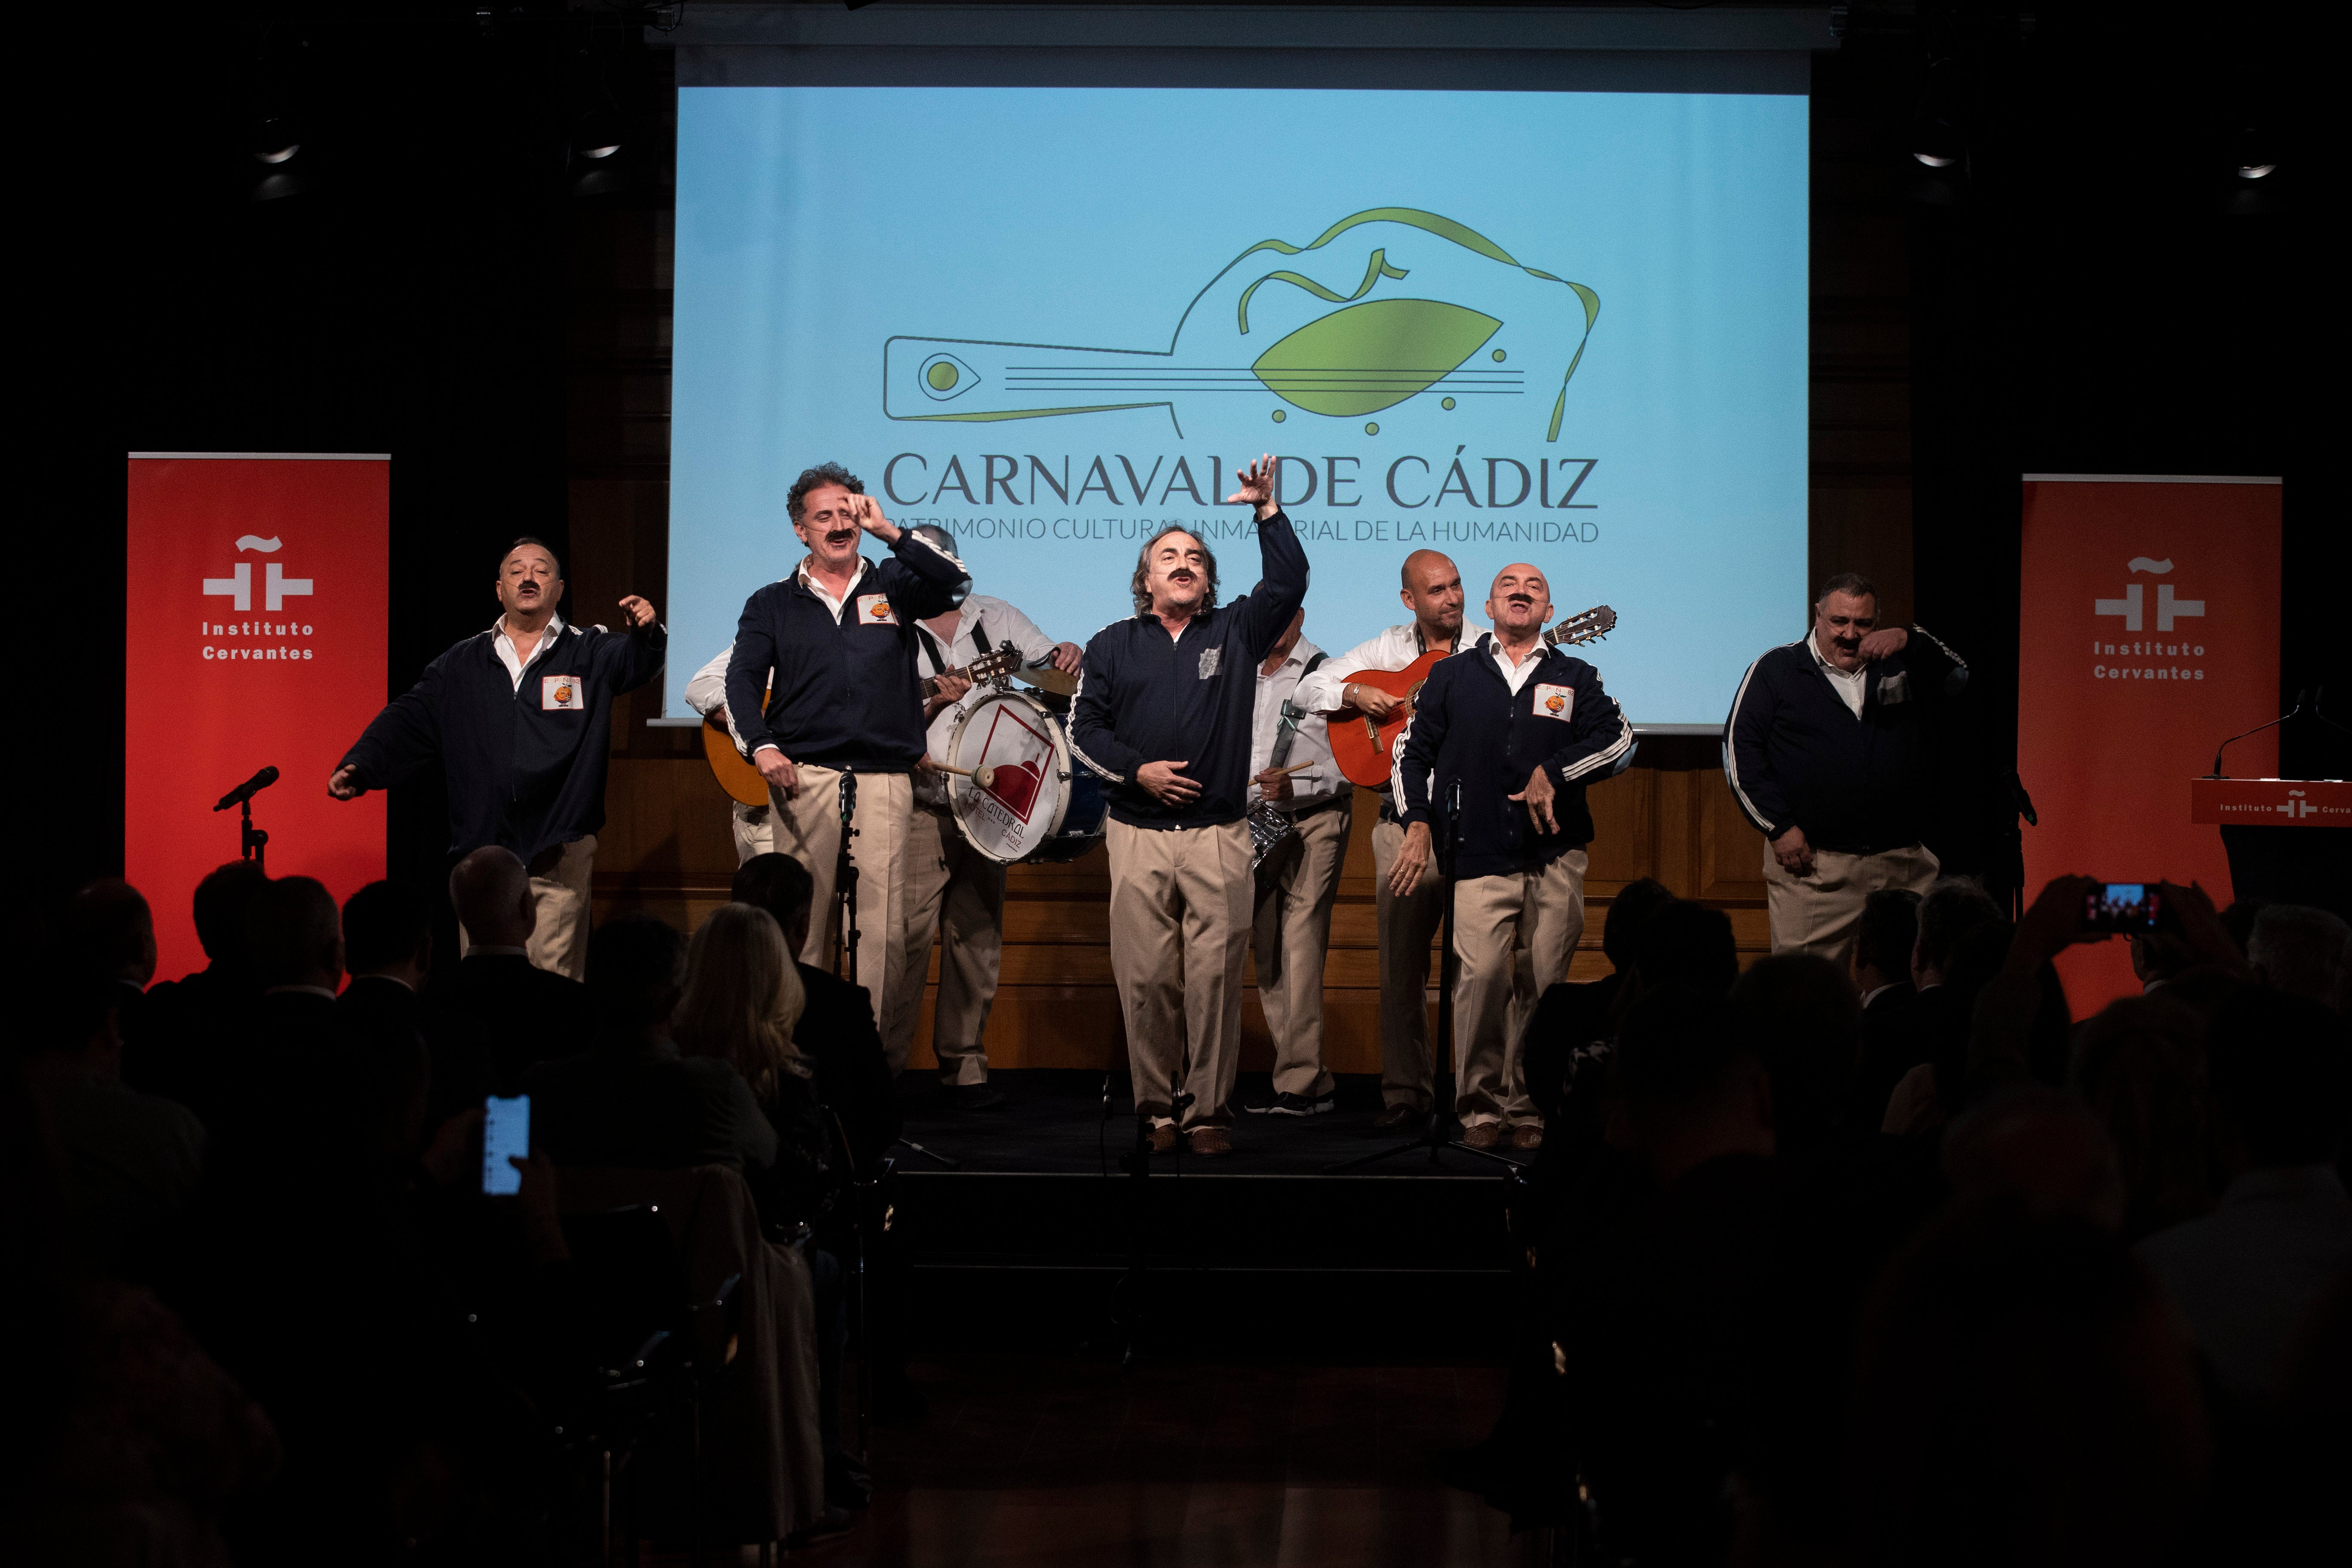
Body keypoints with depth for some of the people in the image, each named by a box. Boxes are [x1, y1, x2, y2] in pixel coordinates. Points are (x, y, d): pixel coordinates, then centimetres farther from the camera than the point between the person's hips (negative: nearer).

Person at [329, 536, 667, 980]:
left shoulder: (589, 654, 7)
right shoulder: (459, 666, 15)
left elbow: (636, 661, -12)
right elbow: (407, 721, 12)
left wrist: (645, 632, -35)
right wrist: (360, 767, -3)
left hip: (558, 856, -3)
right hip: (481, 853, 3)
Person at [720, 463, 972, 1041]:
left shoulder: (893, 589, 15)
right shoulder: (773, 604, 16)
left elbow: (955, 584, -3)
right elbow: (742, 680, 7)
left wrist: (890, 532, -8)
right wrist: (761, 747, -9)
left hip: (885, 781, 0)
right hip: (802, 777, 0)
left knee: (883, 925, -8)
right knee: (803, 921, -4)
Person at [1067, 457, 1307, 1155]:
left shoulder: (1235, 631, 12)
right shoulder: (1113, 645, 14)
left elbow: (1289, 583, -1)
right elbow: (1084, 728, 10)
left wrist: (1268, 512, -11)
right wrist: (1136, 770, -6)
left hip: (1218, 835, 0)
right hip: (1138, 833, 1)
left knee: (1216, 976, -5)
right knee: (1145, 977, -2)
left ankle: (1209, 1109, -1)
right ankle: (1155, 1105, 6)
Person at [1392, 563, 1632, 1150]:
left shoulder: (1574, 678, 14)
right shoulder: (1452, 675, 15)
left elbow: (1619, 737, 1)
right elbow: (1411, 752, 16)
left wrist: (1553, 772, -9)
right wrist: (1419, 824, 4)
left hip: (1555, 858, 1)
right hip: (1478, 858, -1)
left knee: (1542, 985, -2)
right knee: (1480, 975, -16)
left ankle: (1527, 1107, 9)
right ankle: (1480, 1107, -4)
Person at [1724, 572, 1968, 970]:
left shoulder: (1900, 666, 14)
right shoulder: (1776, 671, 6)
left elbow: (1957, 678, -1)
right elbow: (1739, 748, 1)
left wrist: (1910, 641, -18)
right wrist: (1779, 827, -7)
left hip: (1902, 867, 3)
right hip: (1811, 865, -3)